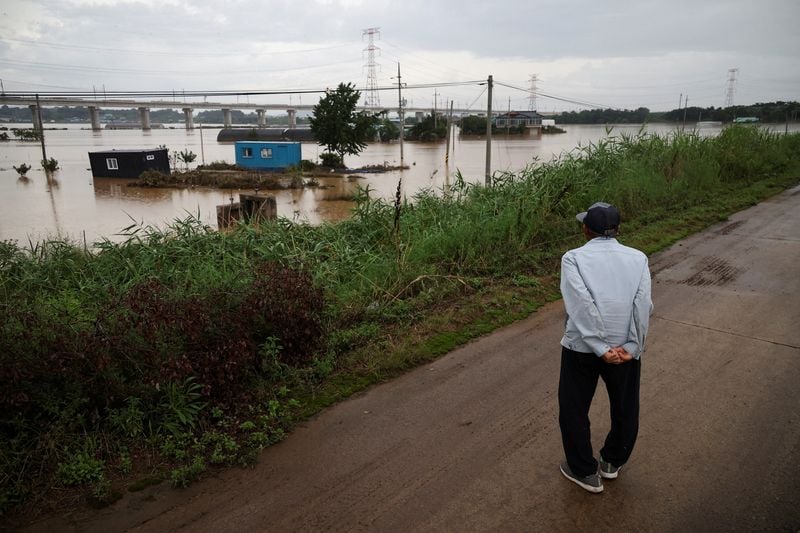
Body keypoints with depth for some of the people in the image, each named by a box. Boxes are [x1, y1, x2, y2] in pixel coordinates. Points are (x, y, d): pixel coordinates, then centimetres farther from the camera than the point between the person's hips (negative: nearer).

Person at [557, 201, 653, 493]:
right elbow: (643, 305, -10)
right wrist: (631, 347, -13)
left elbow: (581, 304, -18)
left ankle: (585, 472, 28)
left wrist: (601, 348, -18)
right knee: (625, 409, 24)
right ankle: (612, 463, 42)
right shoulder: (638, 258, 3)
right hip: (626, 347, 3)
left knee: (574, 410, 16)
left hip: (581, 347, -2)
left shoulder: (573, 258, -4)